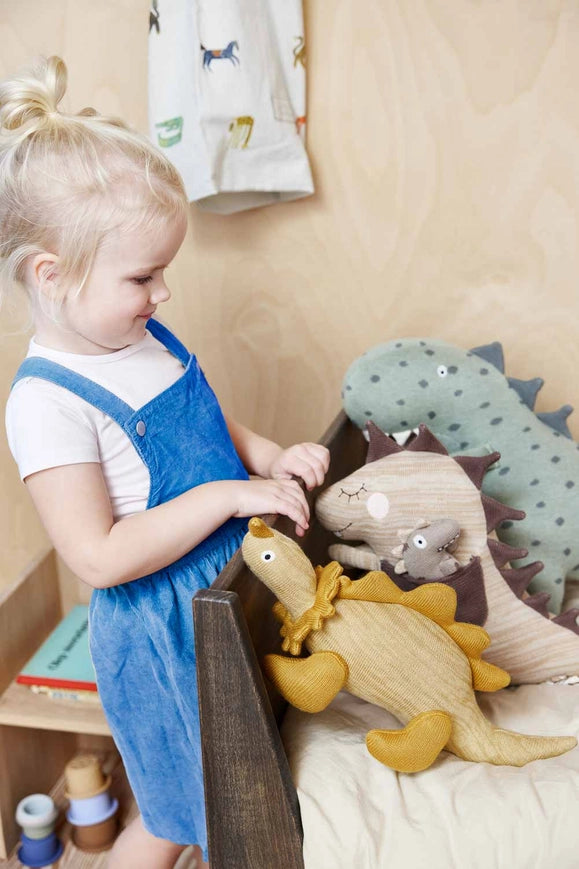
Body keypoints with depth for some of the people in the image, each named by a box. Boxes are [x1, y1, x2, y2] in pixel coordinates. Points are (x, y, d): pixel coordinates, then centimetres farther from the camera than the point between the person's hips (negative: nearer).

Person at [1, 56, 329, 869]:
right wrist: (230, 496, -27)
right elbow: (100, 557, -27)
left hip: (228, 590, 7)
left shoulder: (145, 337, 0)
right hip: (156, 626, -7)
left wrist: (271, 458, -3)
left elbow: (209, 421, 15)